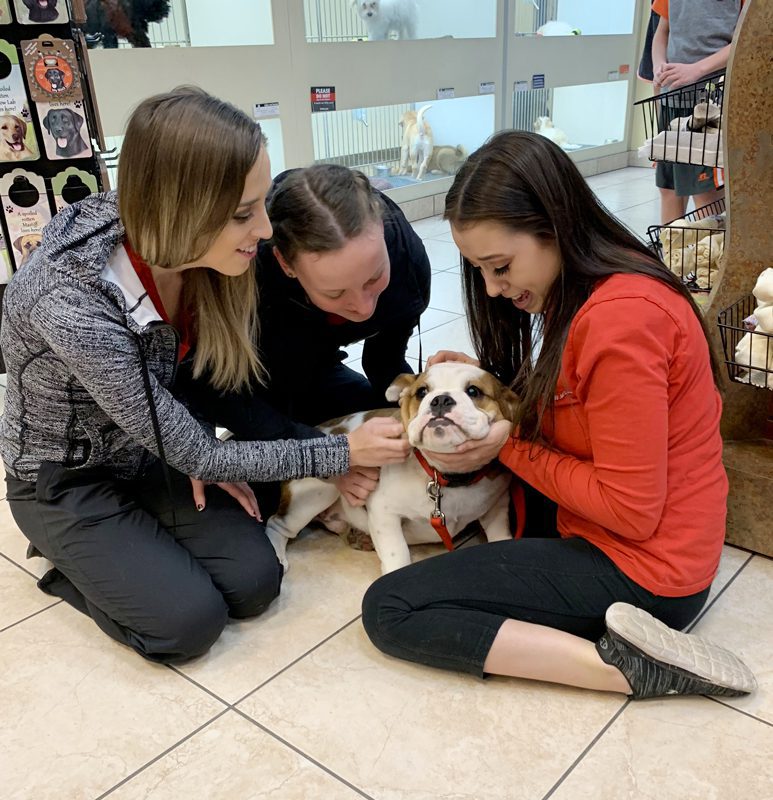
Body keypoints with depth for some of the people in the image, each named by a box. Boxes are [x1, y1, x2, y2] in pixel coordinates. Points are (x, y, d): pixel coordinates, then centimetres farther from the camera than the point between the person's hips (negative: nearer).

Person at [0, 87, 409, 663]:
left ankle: (138, 537, 15)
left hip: (150, 453, 5)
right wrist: (344, 452, -23)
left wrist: (201, 455, -12)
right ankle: (70, 561, 10)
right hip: (66, 479, -4)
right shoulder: (72, 306, -37)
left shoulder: (179, 247, -18)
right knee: (189, 621, -17)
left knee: (255, 582, -10)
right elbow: (194, 454, -28)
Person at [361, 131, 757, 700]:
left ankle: (628, 665, -14)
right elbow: (566, 407, 13)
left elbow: (631, 512, -24)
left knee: (388, 610, -13)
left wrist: (509, 447, -16)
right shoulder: (600, 285, 2)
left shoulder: (619, 320, -28)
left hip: (640, 567, -10)